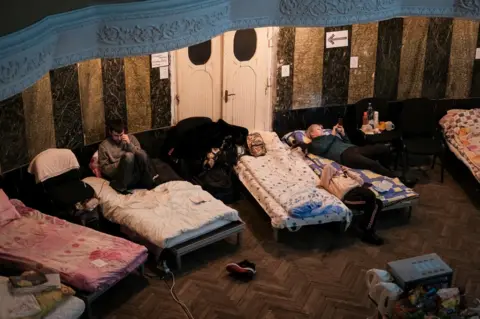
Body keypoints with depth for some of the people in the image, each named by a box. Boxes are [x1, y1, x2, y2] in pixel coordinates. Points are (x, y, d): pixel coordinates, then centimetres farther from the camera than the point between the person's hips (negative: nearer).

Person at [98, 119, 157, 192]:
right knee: (128, 155, -32)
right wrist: (121, 162, -12)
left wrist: (129, 144, -11)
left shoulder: (131, 138, 10)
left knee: (142, 153, -28)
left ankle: (150, 182, -21)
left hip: (137, 172, 2)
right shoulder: (104, 146, 2)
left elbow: (140, 155, 2)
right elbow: (104, 169, 0)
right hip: (122, 177, -2)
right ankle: (120, 187, -22)